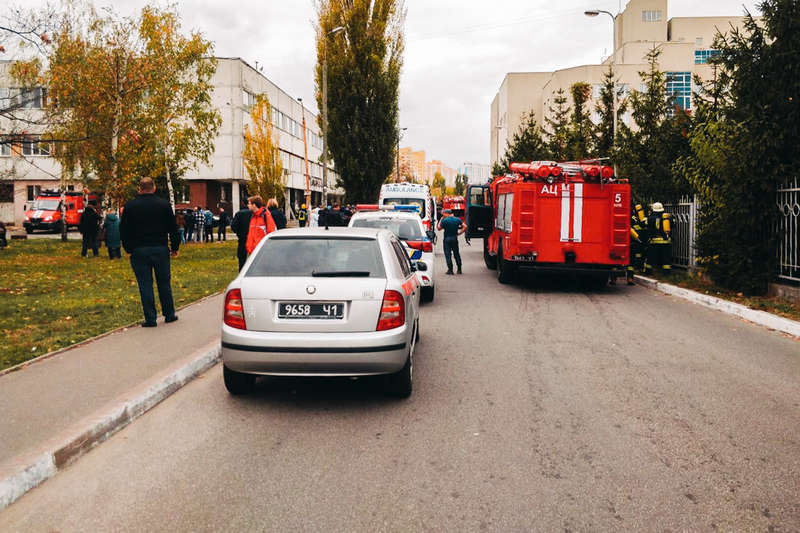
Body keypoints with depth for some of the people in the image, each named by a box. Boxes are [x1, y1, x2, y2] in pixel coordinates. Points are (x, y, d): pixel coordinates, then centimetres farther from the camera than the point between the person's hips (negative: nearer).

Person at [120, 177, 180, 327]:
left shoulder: (130, 206, 0)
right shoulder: (164, 204, 0)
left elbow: (124, 231, 4)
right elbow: (173, 228, 3)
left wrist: (129, 249, 13)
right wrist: (175, 247, 11)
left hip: (139, 251, -1)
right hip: (161, 250, 1)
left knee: (145, 285, 2)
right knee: (164, 283, 11)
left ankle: (150, 319, 3)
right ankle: (169, 315, 19)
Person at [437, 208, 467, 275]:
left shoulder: (445, 220, -12)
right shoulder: (457, 219, 3)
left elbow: (439, 228, -3)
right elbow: (465, 227, 1)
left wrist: (441, 219, 3)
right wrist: (459, 232, 5)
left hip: (447, 239, -5)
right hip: (455, 238, 5)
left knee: (448, 254, 0)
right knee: (456, 254, 13)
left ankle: (450, 270, -4)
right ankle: (459, 269, 16)